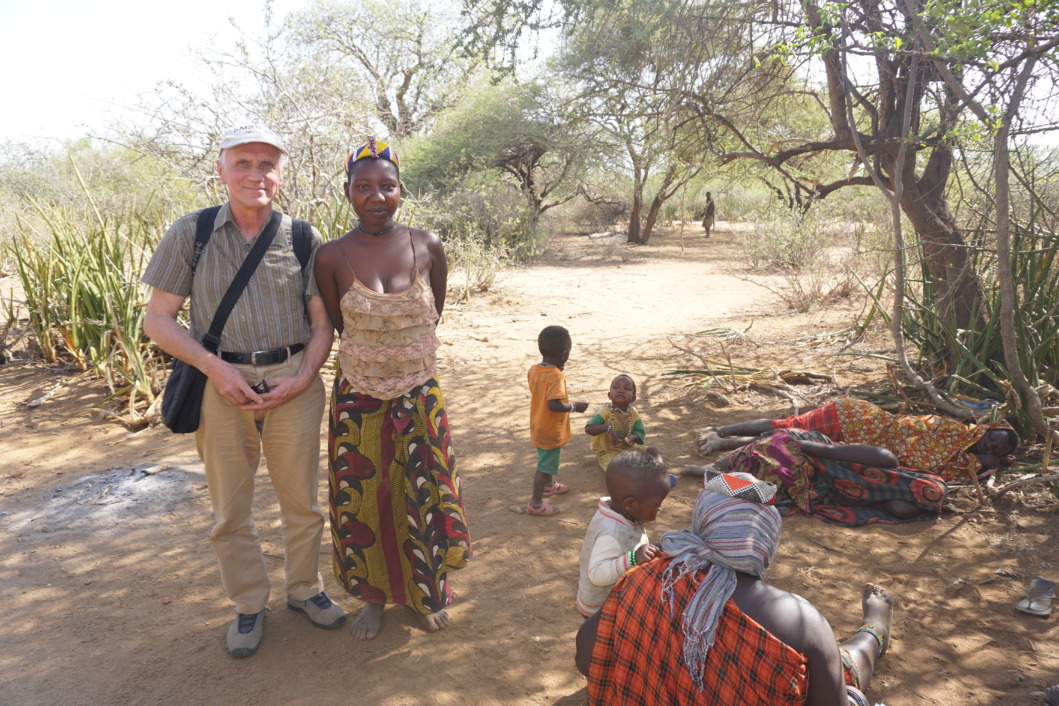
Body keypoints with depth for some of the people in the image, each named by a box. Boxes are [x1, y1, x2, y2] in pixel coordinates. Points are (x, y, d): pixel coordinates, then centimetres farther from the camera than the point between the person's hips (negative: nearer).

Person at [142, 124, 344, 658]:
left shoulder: (302, 238, 1)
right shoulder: (190, 233, -1)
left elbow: (322, 321, 5)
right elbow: (157, 319, 0)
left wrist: (303, 377, -10)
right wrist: (214, 367, -13)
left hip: (293, 385, 1)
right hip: (221, 386, 0)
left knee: (301, 500, 11)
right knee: (230, 508, 10)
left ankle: (304, 588, 34)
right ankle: (249, 604, 30)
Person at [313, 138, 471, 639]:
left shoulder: (427, 247, -7)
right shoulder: (332, 257, -10)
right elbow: (339, 326, 5)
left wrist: (406, 350, 10)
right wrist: (374, 357, 6)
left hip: (418, 393, 1)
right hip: (358, 396, 0)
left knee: (424, 496, 10)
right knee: (363, 500, 11)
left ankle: (428, 592, 34)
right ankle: (375, 595, 34)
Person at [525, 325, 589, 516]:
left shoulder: (533, 370, -3)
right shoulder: (556, 376, -28)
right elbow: (554, 404, -35)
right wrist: (575, 406, -20)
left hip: (537, 427, 8)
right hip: (551, 432, -8)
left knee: (546, 459, 29)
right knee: (545, 467, 5)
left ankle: (549, 485, 51)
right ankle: (535, 504, 16)